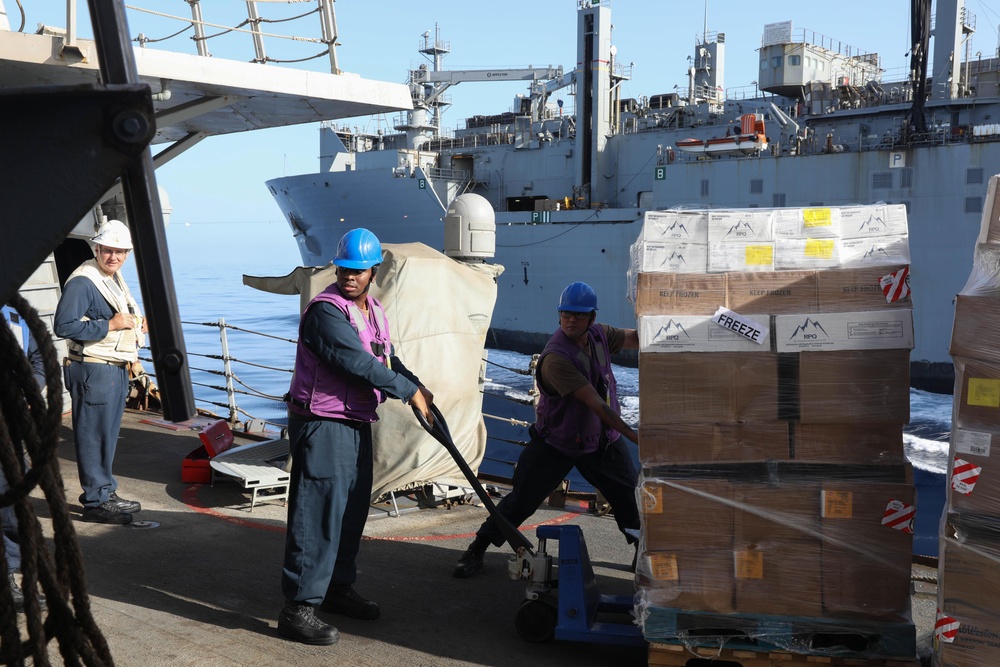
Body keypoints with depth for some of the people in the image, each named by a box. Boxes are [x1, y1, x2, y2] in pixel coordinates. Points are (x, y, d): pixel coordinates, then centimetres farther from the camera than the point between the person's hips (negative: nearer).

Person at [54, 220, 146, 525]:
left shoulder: (115, 278, 15)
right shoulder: (82, 282, -15)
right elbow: (64, 326, -23)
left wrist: (136, 325, 11)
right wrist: (109, 325, -23)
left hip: (116, 369, 10)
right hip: (93, 370, -10)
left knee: (108, 434, 17)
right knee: (94, 436, -4)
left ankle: (106, 493, 28)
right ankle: (96, 502, 3)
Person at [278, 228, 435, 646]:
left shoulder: (374, 311, 12)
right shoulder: (326, 311, -18)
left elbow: (387, 361, 20)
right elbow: (360, 364, -23)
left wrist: (418, 388, 3)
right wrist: (411, 392, -16)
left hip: (357, 423, 9)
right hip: (322, 426, -9)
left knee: (352, 509, 17)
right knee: (318, 514, -9)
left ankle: (338, 588, 32)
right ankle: (298, 608, -2)